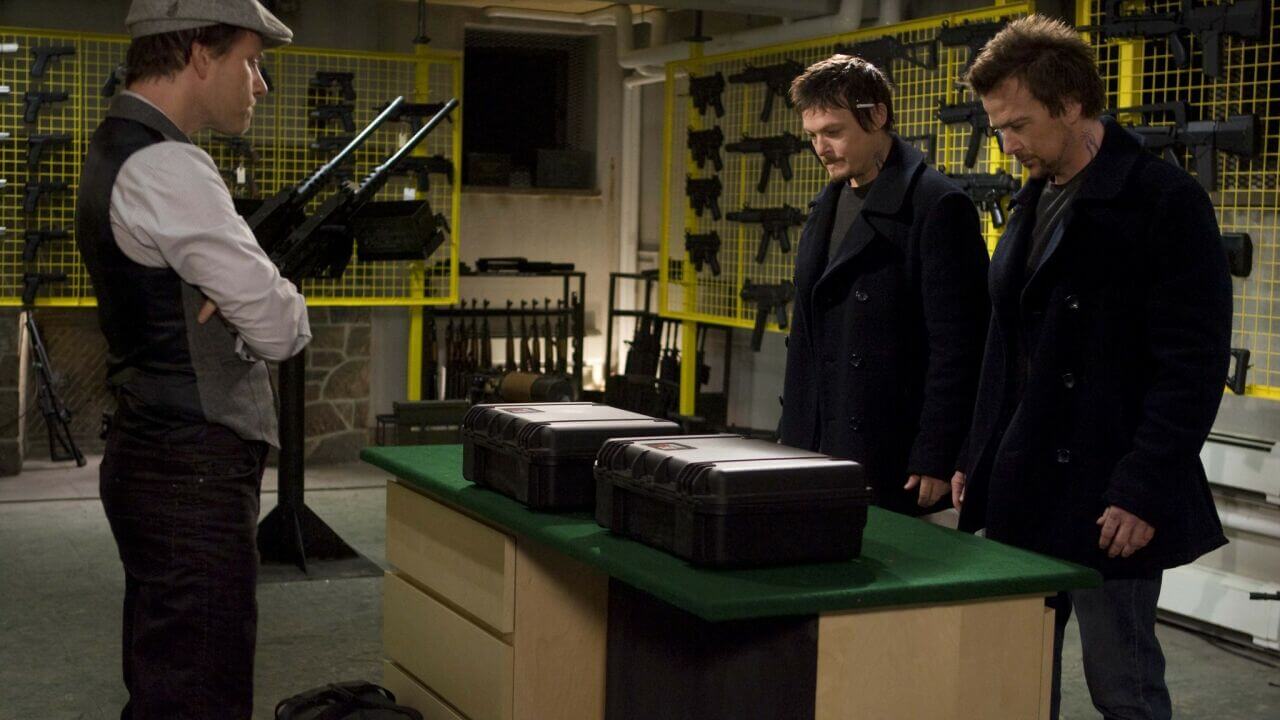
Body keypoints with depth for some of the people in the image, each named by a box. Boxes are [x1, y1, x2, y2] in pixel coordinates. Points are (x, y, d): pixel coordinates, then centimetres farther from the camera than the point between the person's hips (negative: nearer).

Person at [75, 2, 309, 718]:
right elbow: (281, 331, -18)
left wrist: (250, 290, -4)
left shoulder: (118, 149, 14)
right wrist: (284, 305, 3)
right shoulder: (168, 169, -18)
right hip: (194, 474, -10)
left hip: (157, 462, 10)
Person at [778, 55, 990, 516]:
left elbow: (956, 349, -15)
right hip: (816, 448, 8)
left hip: (894, 463, -7)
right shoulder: (828, 206, 14)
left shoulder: (938, 208, -12)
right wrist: (790, 434, 15)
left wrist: (935, 461, -17)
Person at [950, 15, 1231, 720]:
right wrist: (976, 456, 14)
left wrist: (1143, 493, -18)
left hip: (1105, 503, -7)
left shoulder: (1165, 201, -10)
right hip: (1019, 491, 7)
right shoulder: (1033, 202, 14)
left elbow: (1193, 366, -14)